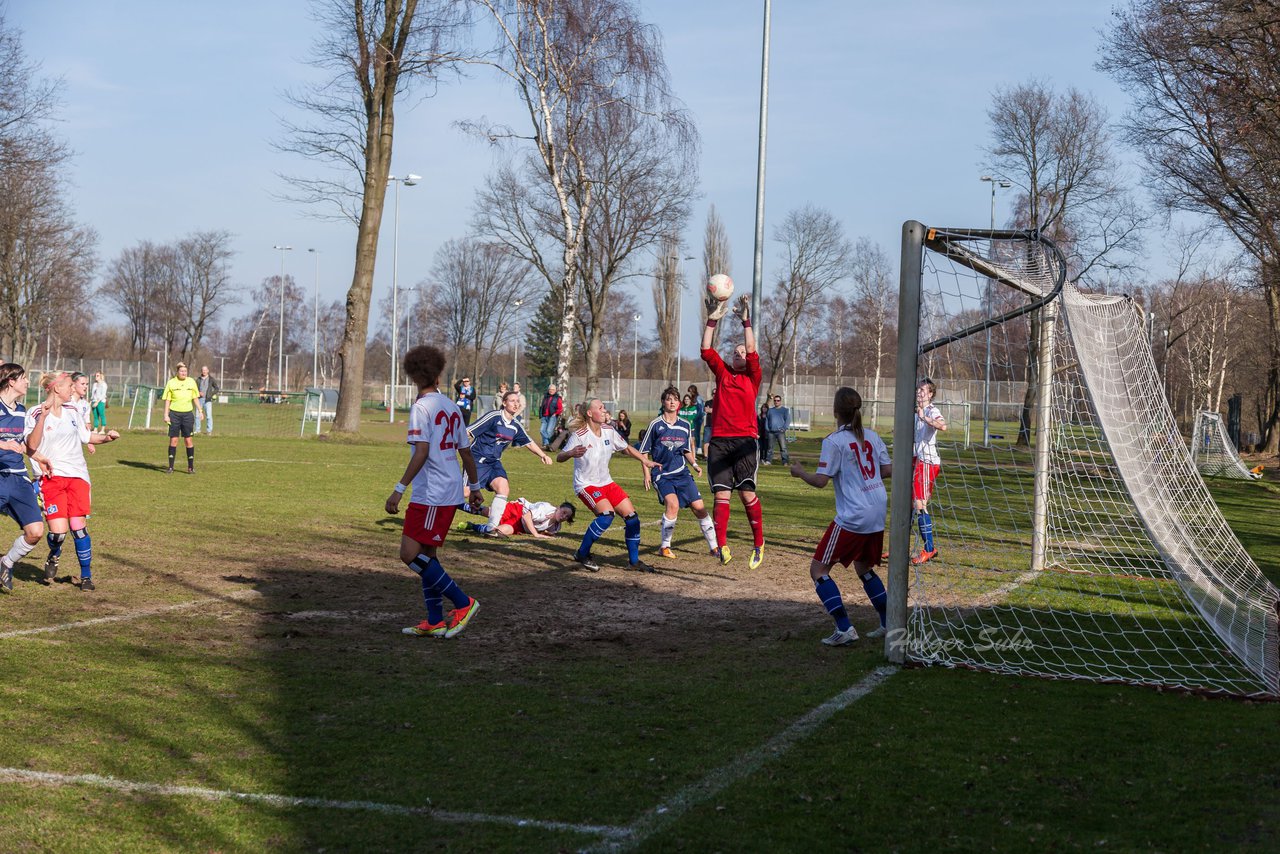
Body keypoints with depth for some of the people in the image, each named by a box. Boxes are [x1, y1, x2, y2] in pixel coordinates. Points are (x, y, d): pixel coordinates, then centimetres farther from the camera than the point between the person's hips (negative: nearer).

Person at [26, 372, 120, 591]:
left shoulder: (72, 412, 12)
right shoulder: (36, 413, -5)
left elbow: (86, 437, 24)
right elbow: (31, 446, -16)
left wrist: (106, 437, 5)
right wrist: (43, 417, -24)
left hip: (77, 475, 4)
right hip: (51, 477, -4)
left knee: (78, 527, -4)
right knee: (58, 531, -13)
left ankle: (86, 575, 9)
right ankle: (53, 558, 21)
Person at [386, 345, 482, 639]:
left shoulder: (421, 407, -11)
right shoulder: (451, 407, 12)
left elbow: (421, 452, -20)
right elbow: (466, 452, 16)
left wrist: (399, 489, -20)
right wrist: (474, 486, 28)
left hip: (430, 494, -9)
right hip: (451, 494, 9)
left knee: (410, 554, -8)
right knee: (426, 554, 14)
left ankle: (463, 603, -7)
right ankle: (435, 622, 14)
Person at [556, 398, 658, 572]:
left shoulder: (608, 431, -1)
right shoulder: (580, 435, -19)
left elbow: (626, 448, 15)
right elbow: (560, 457, -21)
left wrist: (645, 461, 11)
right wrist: (572, 453, -42)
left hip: (606, 483, 7)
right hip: (586, 484, -7)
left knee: (632, 516, 0)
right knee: (607, 514, -29)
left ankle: (634, 561, 15)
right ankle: (582, 554, -12)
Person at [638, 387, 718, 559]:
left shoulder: (685, 426, 7)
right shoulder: (655, 425, -4)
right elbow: (644, 451, 1)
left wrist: (695, 464, 2)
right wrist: (647, 473, -5)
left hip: (682, 473, 4)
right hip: (662, 474, -4)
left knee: (699, 507, -4)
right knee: (673, 504, -26)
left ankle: (714, 546, 7)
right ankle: (665, 547, -11)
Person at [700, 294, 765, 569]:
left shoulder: (752, 378, 10)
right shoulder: (722, 373, 17)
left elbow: (752, 350, -3)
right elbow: (706, 350, 10)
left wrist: (746, 320, -4)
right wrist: (712, 319, 5)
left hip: (744, 440, -3)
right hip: (719, 441, 3)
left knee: (746, 492, -10)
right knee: (721, 494, -3)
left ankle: (759, 544, 2)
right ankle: (722, 547, -4)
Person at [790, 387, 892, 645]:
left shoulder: (834, 441, -10)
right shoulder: (872, 436, 8)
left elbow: (821, 481, -13)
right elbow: (888, 471, 12)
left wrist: (800, 472, 5)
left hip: (852, 517, -7)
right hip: (878, 515, 7)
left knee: (818, 569, 1)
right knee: (864, 567, 27)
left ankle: (844, 628, -10)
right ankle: (888, 624, 24)